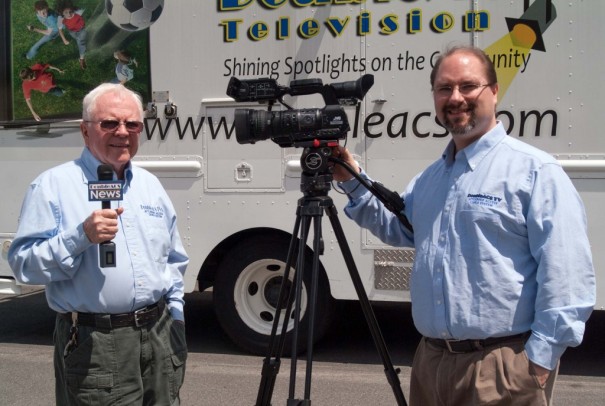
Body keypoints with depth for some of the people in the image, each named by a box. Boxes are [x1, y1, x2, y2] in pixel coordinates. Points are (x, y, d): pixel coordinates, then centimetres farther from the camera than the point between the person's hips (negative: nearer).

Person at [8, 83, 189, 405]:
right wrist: (81, 237, -24)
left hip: (160, 334, 6)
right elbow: (23, 264, -13)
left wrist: (175, 314, 13)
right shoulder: (53, 186, -6)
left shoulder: (151, 185, 12)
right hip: (94, 346, -5)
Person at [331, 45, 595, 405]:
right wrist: (354, 182, 13)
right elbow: (397, 227, 25)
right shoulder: (430, 177, 15)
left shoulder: (535, 170, -10)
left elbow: (566, 275, -15)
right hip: (431, 359, 7)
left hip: (505, 369, -7)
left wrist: (540, 358, -18)